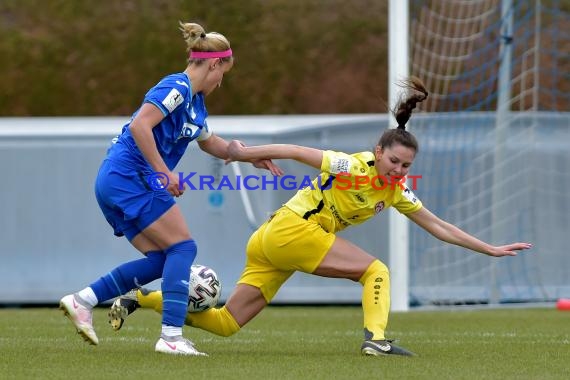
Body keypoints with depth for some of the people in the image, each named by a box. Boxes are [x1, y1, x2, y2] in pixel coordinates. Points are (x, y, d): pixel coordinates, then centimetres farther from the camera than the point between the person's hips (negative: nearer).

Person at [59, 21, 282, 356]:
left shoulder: (195, 100, 19)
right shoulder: (177, 88, -12)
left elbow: (209, 142, 37)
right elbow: (139, 125, -26)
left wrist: (250, 155, 31)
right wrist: (164, 172, -24)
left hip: (113, 183, 10)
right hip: (131, 178, -10)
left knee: (161, 260, 6)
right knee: (183, 247, -10)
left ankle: (82, 301, 4)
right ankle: (172, 336, -17)